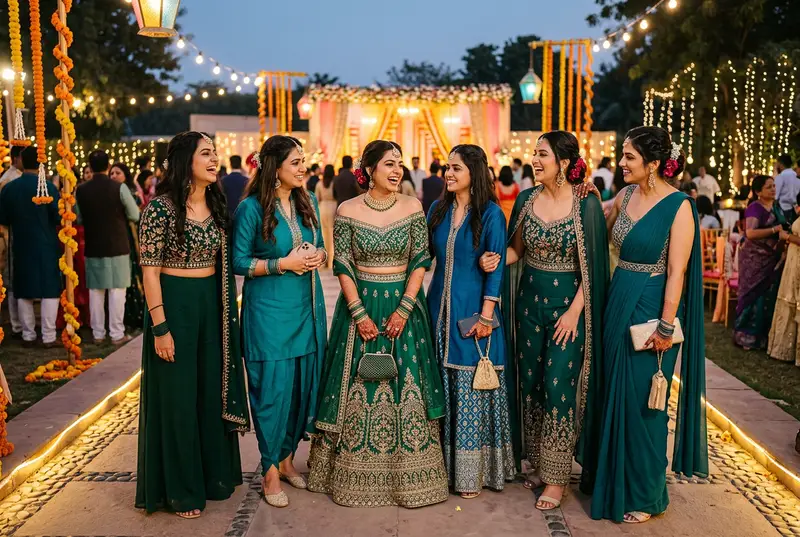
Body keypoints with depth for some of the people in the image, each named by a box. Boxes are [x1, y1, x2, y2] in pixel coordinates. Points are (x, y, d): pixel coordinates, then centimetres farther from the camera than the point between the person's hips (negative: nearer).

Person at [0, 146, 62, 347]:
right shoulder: (48, 187, -12)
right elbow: (60, 218, -11)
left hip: (21, 247, 4)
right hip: (46, 246, -4)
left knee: (23, 292, 12)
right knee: (49, 290, 2)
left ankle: (28, 335, 17)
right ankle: (48, 336, 1)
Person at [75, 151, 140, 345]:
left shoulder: (80, 190, -2)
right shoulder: (119, 187, -11)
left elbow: (78, 219, 6)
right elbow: (135, 216, -6)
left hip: (93, 247, 3)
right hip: (117, 246, -3)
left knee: (95, 290, 10)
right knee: (117, 289, 2)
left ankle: (98, 333, 16)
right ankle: (117, 334, 4)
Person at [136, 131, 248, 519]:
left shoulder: (216, 204, 7)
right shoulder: (161, 207, -13)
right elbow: (150, 270, -15)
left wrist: (226, 309, 9)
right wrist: (160, 327, -18)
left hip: (212, 303, 6)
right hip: (175, 303, -6)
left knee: (213, 391, 14)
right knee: (178, 395, 4)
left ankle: (214, 474, 32)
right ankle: (180, 489, 20)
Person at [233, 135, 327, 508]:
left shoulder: (308, 202, 8)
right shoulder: (252, 208, -9)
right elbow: (239, 262, -8)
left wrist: (318, 256, -5)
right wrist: (282, 264, -17)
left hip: (308, 306, 6)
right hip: (269, 309, -6)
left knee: (304, 383, 10)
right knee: (272, 386, -1)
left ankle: (287, 459, 29)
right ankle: (270, 472, 15)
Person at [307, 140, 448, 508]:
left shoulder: (412, 207, 0)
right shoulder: (347, 210, -3)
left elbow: (421, 261, -2)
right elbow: (343, 267, -4)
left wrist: (405, 308, -11)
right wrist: (359, 312, -12)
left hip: (403, 303, 1)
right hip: (360, 303, -1)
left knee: (406, 390, 3)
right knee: (358, 388, 5)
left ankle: (408, 475, 18)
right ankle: (356, 475, 20)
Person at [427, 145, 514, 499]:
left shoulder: (490, 214, -6)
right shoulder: (438, 210, 8)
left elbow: (496, 268, -9)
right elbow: (426, 256, 13)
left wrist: (486, 315, -14)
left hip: (472, 309, -5)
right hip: (440, 307, 5)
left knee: (471, 391, 0)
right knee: (442, 387, 10)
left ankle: (471, 473, 12)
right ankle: (444, 463, 23)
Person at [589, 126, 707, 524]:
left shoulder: (678, 206, -13)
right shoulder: (625, 196, 5)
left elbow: (677, 271, -16)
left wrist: (666, 326, -18)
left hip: (651, 310, -6)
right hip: (618, 303, 6)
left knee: (642, 404, 4)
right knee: (614, 396, 14)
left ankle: (644, 495, 22)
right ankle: (614, 481, 32)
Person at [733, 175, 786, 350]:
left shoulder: (776, 207, 12)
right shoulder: (754, 208, -13)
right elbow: (750, 233, -26)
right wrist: (774, 230, -22)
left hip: (773, 259, 7)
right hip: (755, 259, -7)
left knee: (769, 297, 9)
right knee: (754, 296, -1)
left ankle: (763, 335, 20)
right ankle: (746, 336, 9)